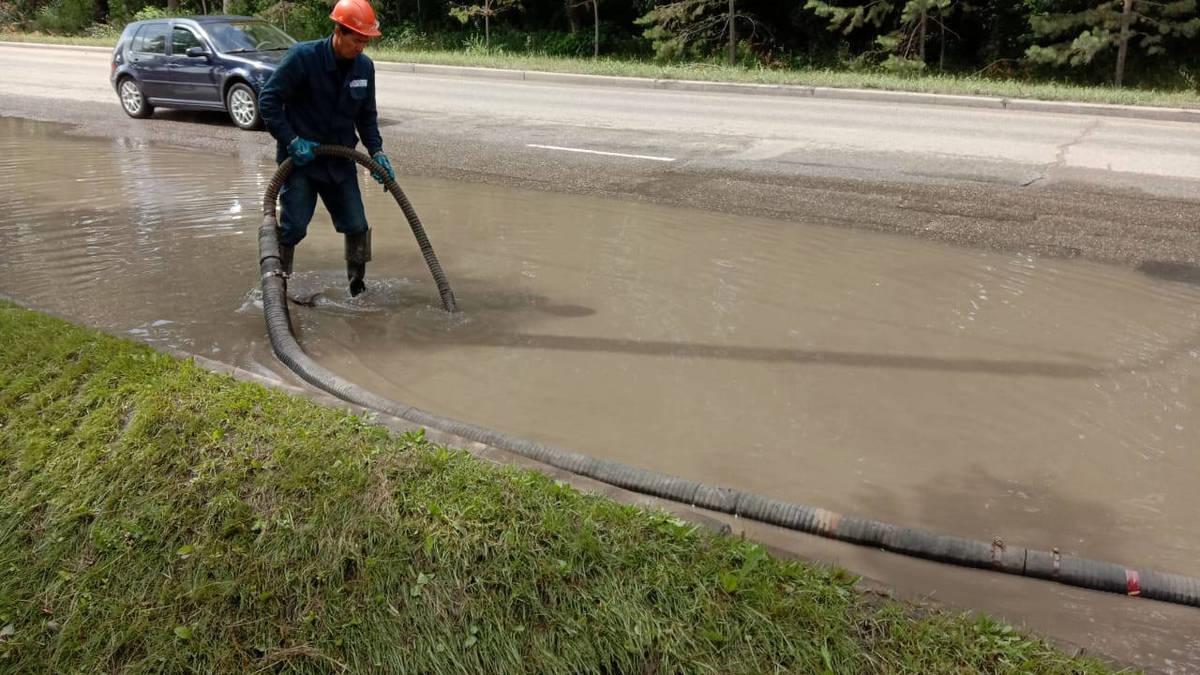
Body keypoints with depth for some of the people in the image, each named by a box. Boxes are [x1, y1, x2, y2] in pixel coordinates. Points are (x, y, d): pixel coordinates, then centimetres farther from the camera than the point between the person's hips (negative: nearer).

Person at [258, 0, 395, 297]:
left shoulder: (364, 66, -1)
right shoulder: (303, 56, -16)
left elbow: (367, 116, 11)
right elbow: (268, 100, -13)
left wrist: (376, 151, -1)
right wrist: (291, 141, -19)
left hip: (340, 161, 5)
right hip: (300, 159, -5)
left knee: (357, 226, 4)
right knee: (293, 227, -7)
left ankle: (358, 285, 20)